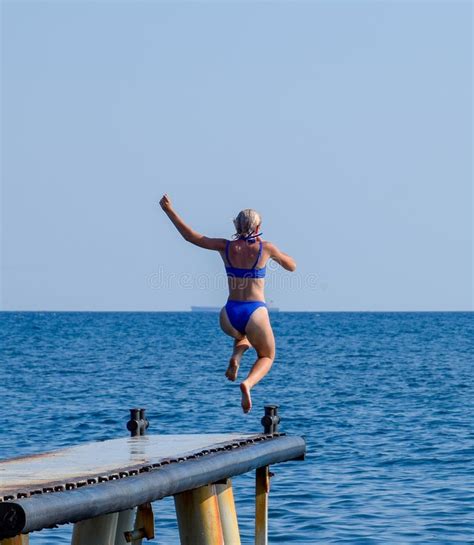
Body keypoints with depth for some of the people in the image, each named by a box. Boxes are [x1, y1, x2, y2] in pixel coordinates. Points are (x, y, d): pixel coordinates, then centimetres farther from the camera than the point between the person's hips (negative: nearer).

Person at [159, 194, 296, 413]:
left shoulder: (225, 247, 2)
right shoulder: (266, 248, -3)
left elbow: (191, 236, 9)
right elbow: (292, 266, 13)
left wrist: (169, 210, 15)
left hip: (230, 315, 3)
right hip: (255, 313, -3)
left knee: (242, 335, 39)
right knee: (266, 356, 19)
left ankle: (236, 357, 5)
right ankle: (248, 383, -14)